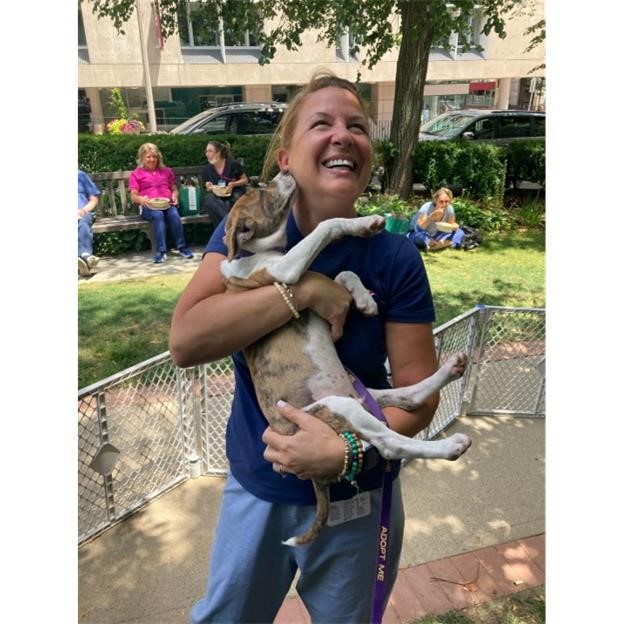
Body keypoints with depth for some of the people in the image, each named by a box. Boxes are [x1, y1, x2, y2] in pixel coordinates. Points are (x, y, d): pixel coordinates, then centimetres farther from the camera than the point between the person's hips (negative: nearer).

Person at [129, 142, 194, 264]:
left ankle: (182, 247, -28)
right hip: (148, 206, -2)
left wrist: (174, 195, -1)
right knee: (157, 215, -37)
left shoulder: (166, 171, 27)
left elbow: (174, 189, 24)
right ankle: (161, 251, -42)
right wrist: (141, 199, -17)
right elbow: (133, 196, 8)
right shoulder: (136, 174, 16)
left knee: (174, 214, -34)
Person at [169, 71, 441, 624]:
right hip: (255, 485, 2)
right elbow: (185, 341, -24)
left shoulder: (395, 260, -16)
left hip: (355, 499, -1)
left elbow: (420, 398, -13)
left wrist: (347, 450, -29)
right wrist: (305, 289, -30)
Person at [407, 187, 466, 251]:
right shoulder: (426, 208, -24)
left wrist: (454, 226, -22)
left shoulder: (449, 209, -11)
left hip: (435, 235, 5)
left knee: (460, 232, -12)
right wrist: (431, 217, -46)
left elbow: (452, 224, 2)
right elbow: (418, 228, -32)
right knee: (420, 235, -41)